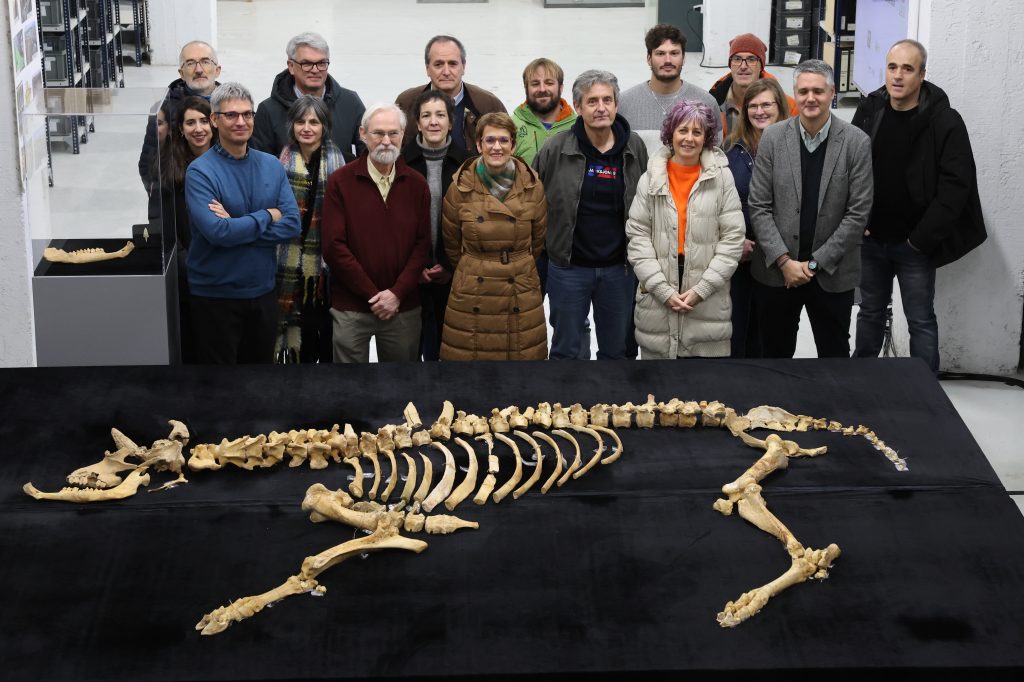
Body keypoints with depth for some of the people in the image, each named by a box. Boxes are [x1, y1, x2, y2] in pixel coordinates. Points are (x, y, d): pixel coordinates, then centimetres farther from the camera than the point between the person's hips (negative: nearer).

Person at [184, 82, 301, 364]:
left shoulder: (271, 166, 3)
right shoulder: (200, 171, -11)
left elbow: (292, 225, -7)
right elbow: (217, 232, -23)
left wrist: (236, 226, -17)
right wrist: (267, 216, -12)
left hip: (263, 291, 5)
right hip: (216, 296, -5)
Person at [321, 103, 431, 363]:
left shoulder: (416, 184, 5)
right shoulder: (340, 182, -3)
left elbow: (422, 244, 2)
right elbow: (334, 246, -8)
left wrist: (397, 293, -10)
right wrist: (373, 294, -10)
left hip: (403, 308, 2)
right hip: (350, 309, -2)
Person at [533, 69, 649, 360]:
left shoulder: (635, 148, -1)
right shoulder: (557, 148, -9)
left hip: (618, 268, 2)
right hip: (568, 267, -2)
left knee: (616, 350, 13)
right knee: (565, 350, 9)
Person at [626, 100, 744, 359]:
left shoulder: (722, 177, 2)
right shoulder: (651, 179, 4)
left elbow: (733, 238, -1)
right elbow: (638, 236, 0)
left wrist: (702, 289, -9)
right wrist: (664, 290, -9)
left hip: (708, 303, -1)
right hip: (657, 301, 1)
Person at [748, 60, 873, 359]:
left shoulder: (857, 143, -6)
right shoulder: (772, 138, -2)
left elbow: (858, 212, -7)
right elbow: (759, 207, -2)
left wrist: (815, 263, -9)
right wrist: (784, 261, -9)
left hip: (832, 275, -1)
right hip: (776, 271, 1)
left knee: (834, 359, 9)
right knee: (775, 357, 11)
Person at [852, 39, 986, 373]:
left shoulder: (945, 122, -13)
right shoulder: (868, 111, 0)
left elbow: (955, 186, -15)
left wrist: (922, 239, -17)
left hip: (914, 243, -4)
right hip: (871, 239, 4)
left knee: (921, 321, 4)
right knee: (870, 312, 18)